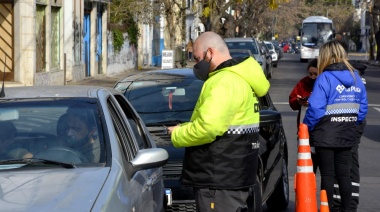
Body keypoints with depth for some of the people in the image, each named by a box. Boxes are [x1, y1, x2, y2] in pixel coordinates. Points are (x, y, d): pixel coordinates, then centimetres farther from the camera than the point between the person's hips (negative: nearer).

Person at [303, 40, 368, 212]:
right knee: (344, 174, 12)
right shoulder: (356, 78, 6)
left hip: (326, 136, -5)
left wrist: (307, 127, -6)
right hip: (348, 136, 5)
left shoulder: (324, 79, -14)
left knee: (327, 175, 3)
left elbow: (315, 108, -19)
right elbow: (363, 107, 8)